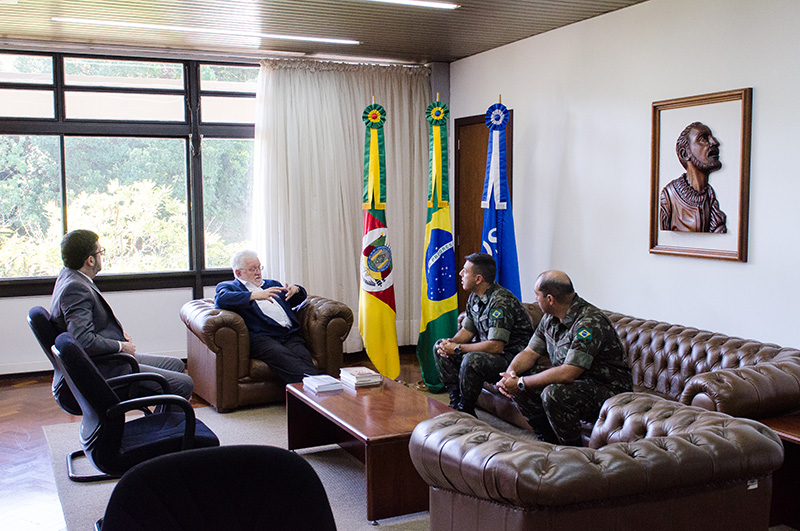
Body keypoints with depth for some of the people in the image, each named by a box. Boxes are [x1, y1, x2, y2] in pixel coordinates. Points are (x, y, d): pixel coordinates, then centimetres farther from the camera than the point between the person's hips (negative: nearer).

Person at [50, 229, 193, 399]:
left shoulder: (68, 276, 8)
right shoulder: (75, 289, -24)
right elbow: (84, 340, -33)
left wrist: (118, 331, 8)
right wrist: (121, 346, -18)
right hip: (105, 372, -11)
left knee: (176, 365, 20)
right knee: (184, 385, -13)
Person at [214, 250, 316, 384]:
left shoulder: (271, 284, 35)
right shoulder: (228, 286, 17)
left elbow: (298, 299, 38)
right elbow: (221, 300, -7)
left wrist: (296, 289, 12)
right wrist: (255, 295, -17)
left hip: (290, 335, 5)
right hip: (260, 337, -5)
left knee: (304, 359, -29)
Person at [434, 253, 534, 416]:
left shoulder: (501, 302, -26)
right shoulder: (474, 297, 4)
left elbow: (496, 346, -31)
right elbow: (467, 330, 12)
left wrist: (457, 348, -24)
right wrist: (450, 343, -11)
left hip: (510, 355, -10)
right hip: (485, 349, 10)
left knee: (471, 360, -36)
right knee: (439, 347, 4)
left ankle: (466, 413, -14)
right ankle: (456, 403, 2)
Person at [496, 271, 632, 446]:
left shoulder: (590, 323, -27)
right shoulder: (550, 318, 2)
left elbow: (567, 373, -33)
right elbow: (530, 352, 7)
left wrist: (521, 383, -27)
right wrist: (511, 372, -15)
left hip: (608, 388, -9)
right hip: (574, 380, 9)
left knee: (554, 393, -34)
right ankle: (548, 439, 10)